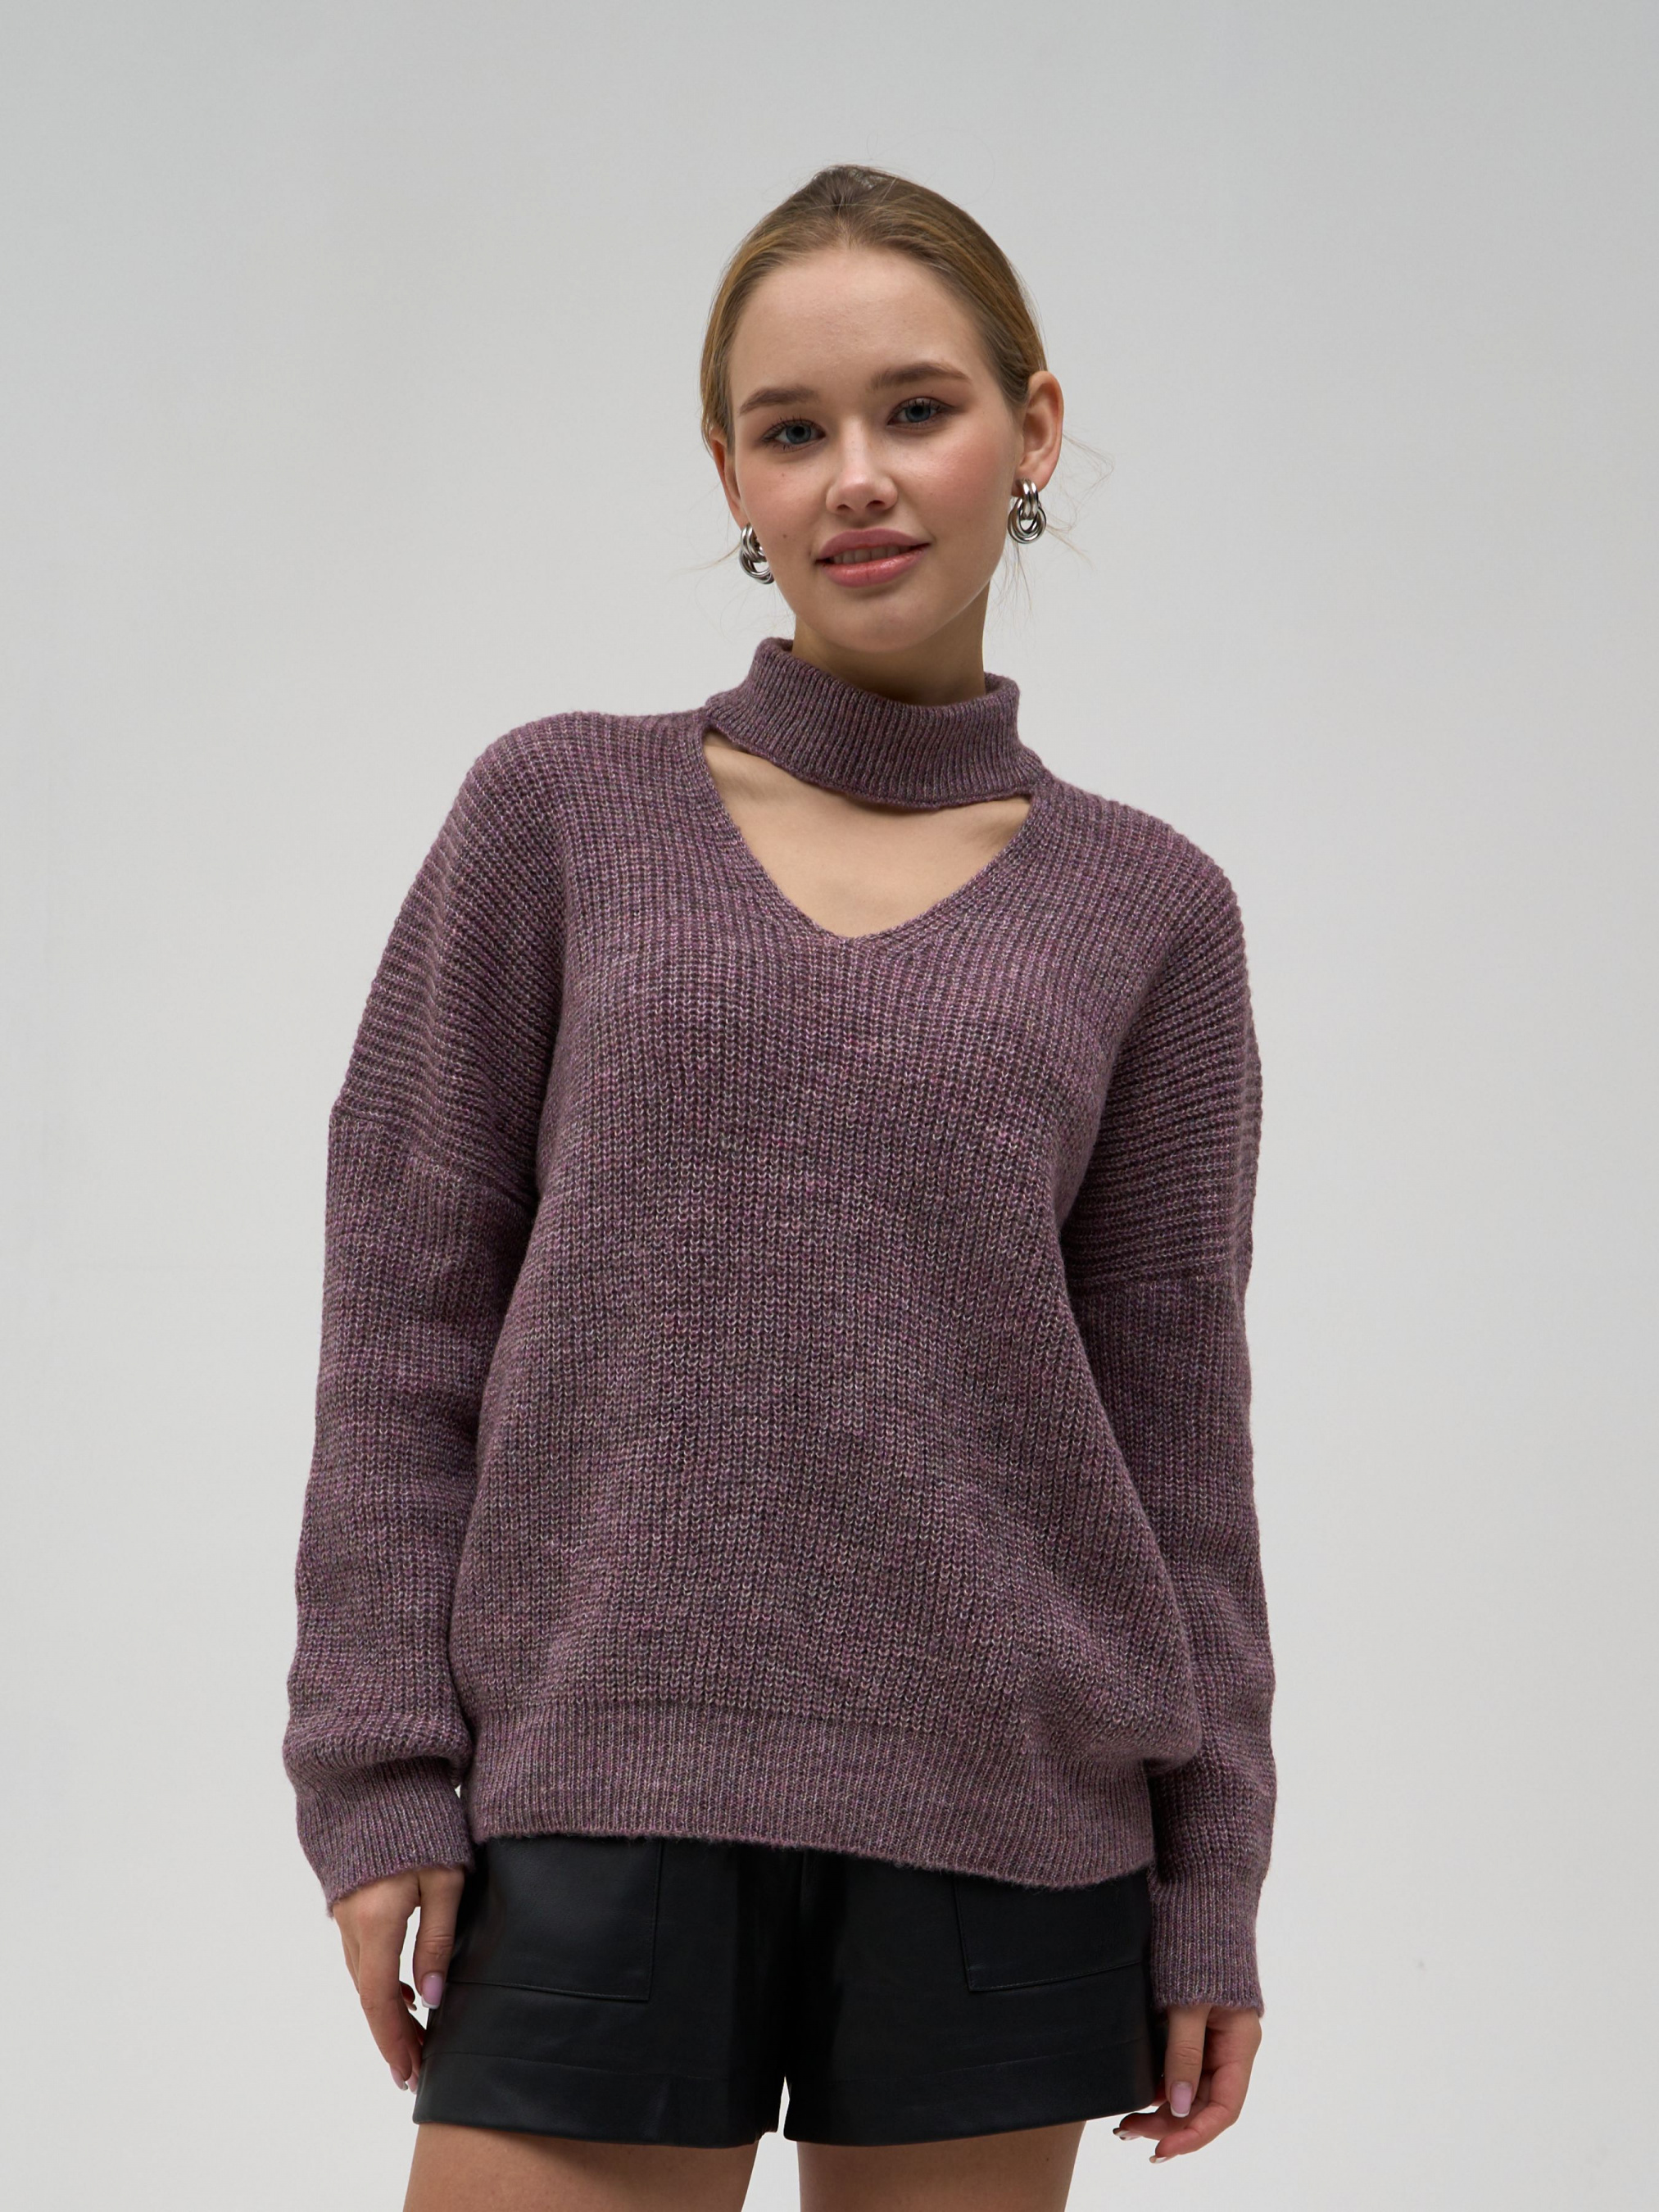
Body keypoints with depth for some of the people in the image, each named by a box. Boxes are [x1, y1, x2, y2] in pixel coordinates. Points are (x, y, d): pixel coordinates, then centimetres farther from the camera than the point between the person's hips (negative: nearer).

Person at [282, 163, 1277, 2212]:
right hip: (602, 1780, -1)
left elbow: (1174, 1415, 8)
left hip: (1004, 1810, 1)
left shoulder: (1142, 908, 7)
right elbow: (406, 1313, 3)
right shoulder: (560, 812, 4)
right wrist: (380, 1775, -4)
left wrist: (1211, 1887, 6)